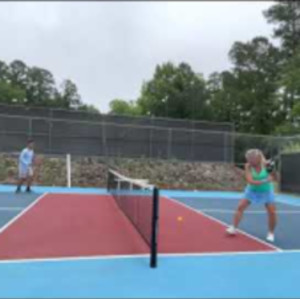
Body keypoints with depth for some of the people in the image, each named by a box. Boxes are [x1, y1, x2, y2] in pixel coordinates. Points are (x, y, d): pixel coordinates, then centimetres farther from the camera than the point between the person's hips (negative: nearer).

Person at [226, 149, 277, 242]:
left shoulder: (266, 164, -21)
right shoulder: (248, 166, -20)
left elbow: (271, 177, -14)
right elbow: (250, 181, -27)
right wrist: (264, 181, -36)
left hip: (266, 191, 0)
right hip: (252, 190, 1)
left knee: (272, 212, -4)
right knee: (240, 207, -8)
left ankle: (271, 233, 18)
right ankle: (234, 228, 3)